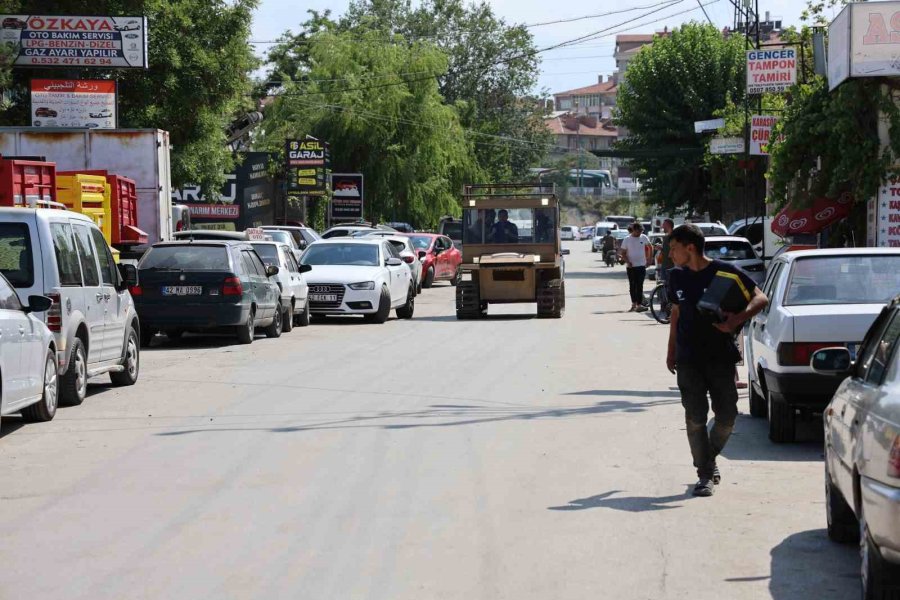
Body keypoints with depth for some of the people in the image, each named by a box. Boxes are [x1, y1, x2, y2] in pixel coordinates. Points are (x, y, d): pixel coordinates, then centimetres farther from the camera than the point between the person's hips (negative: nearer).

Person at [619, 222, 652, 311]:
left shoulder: (644, 238, 1)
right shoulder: (627, 240, -2)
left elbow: (650, 247, 15)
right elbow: (623, 253, 0)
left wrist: (649, 259, 9)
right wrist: (627, 261, -14)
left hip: (641, 265, -1)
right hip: (631, 266, 1)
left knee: (639, 286, -6)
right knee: (632, 286, 8)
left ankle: (639, 305, -8)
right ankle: (634, 304, 18)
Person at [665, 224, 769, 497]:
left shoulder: (725, 272, -8)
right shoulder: (677, 277, 6)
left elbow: (761, 298, -8)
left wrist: (737, 319, -23)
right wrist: (671, 350, 17)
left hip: (721, 355, -2)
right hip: (688, 359, 2)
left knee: (727, 416, 0)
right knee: (695, 417, -6)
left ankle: (710, 457, 26)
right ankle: (705, 474, 1)